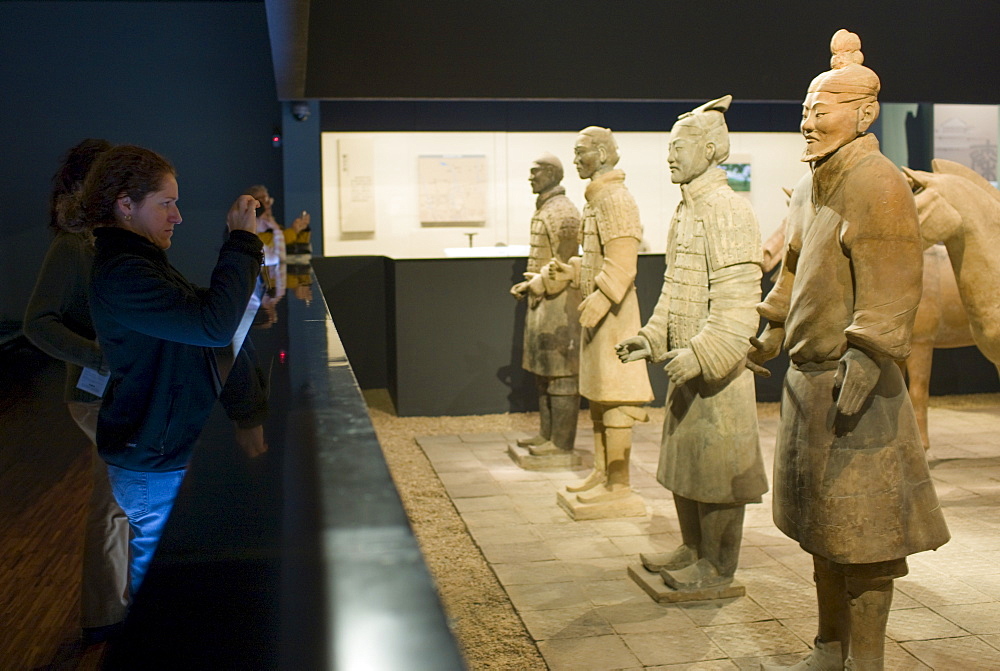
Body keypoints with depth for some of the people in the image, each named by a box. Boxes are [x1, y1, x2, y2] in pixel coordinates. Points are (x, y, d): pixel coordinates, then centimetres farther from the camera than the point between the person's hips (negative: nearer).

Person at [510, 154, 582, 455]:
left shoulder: (563, 212, -14)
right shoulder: (543, 209, 16)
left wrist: (537, 285, -19)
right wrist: (529, 285, 10)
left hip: (560, 304, -10)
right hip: (542, 303, 10)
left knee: (561, 374, -4)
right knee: (543, 372, 14)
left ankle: (562, 442, 2)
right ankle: (547, 434, 23)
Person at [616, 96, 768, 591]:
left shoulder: (727, 211, -15)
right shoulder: (686, 210, 14)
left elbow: (737, 299, -22)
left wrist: (702, 354, -27)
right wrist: (650, 337, 13)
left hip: (716, 366, -9)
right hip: (685, 363, 10)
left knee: (717, 463, 1)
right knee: (682, 460, 17)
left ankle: (718, 566, 14)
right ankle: (692, 549, 31)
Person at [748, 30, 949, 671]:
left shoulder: (877, 181, -13)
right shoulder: (811, 185, 14)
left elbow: (892, 285, -20)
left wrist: (864, 361, -26)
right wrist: (772, 331, 27)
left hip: (852, 378, -9)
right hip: (808, 376, 9)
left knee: (861, 531, 0)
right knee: (822, 525, 16)